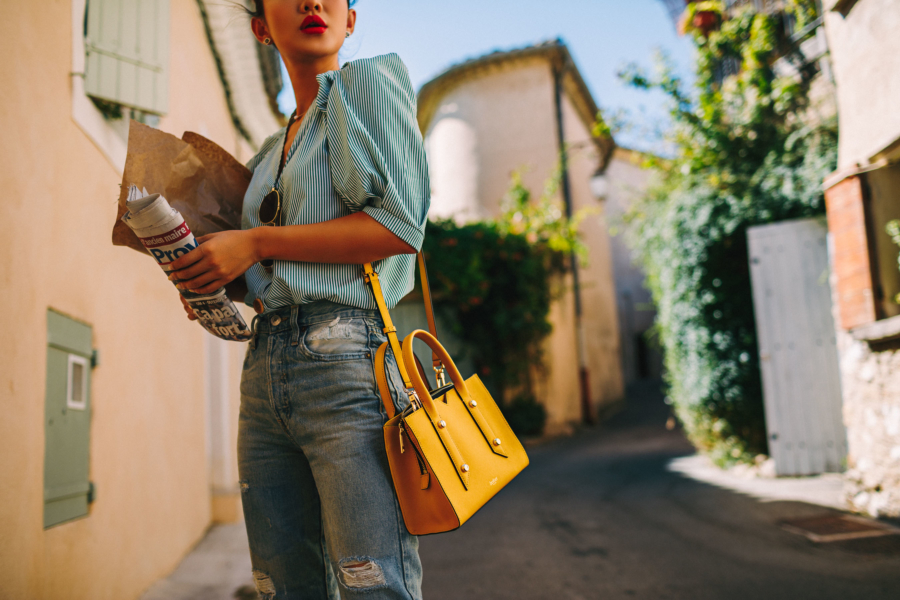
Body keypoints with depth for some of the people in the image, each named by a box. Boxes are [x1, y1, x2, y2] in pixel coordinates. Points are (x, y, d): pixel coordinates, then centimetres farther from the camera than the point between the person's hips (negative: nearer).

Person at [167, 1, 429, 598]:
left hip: (345, 357, -7)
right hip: (263, 367, 7)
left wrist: (255, 242, -6)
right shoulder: (269, 154, 25)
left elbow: (402, 225, -9)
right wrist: (205, 286, 8)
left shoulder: (372, 79, 6)